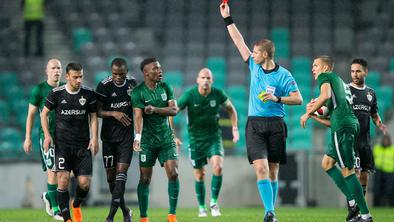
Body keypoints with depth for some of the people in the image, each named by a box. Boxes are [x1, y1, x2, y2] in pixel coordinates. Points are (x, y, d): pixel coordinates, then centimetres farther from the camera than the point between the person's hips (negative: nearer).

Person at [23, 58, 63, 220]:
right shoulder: (39, 90, -1)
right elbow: (31, 115, 2)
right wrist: (27, 138, -2)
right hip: (46, 134, -5)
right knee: (53, 170, -10)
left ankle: (48, 196, 29)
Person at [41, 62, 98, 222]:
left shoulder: (88, 94, 2)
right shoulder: (56, 93, -2)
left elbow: (93, 117, 9)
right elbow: (44, 113, 9)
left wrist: (94, 138, -2)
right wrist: (47, 135, -2)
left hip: (83, 144, 1)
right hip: (62, 143, -1)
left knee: (85, 182, -4)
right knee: (63, 178, -15)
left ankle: (76, 205, 29)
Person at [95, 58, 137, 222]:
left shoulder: (132, 83, 1)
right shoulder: (104, 85, -9)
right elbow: (98, 111, -9)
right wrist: (114, 113, -25)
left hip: (127, 134, 1)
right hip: (109, 134, 0)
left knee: (121, 171, -11)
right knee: (110, 173, 4)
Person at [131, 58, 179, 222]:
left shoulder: (165, 88, 5)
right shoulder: (138, 92, -9)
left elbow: (174, 110, -3)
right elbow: (138, 116, -20)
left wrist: (155, 109, -18)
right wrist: (138, 136, -36)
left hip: (166, 139, 3)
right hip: (148, 141, -3)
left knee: (173, 173, -9)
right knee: (145, 179, -1)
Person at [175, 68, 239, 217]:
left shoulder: (218, 94, -8)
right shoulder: (189, 95, -14)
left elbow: (231, 109, 11)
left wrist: (235, 128, 5)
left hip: (214, 137, 0)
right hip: (195, 138, 0)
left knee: (218, 166, -22)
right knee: (199, 175, 6)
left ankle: (214, 202, -8)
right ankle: (201, 207, 23)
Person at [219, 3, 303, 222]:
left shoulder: (283, 75, -3)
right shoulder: (254, 67, 9)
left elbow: (298, 99, -7)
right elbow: (239, 41, 14)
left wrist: (277, 98, -18)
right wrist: (227, 19, 14)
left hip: (275, 125, -2)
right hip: (255, 124, 2)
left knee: (272, 171, 3)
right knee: (261, 167, -13)